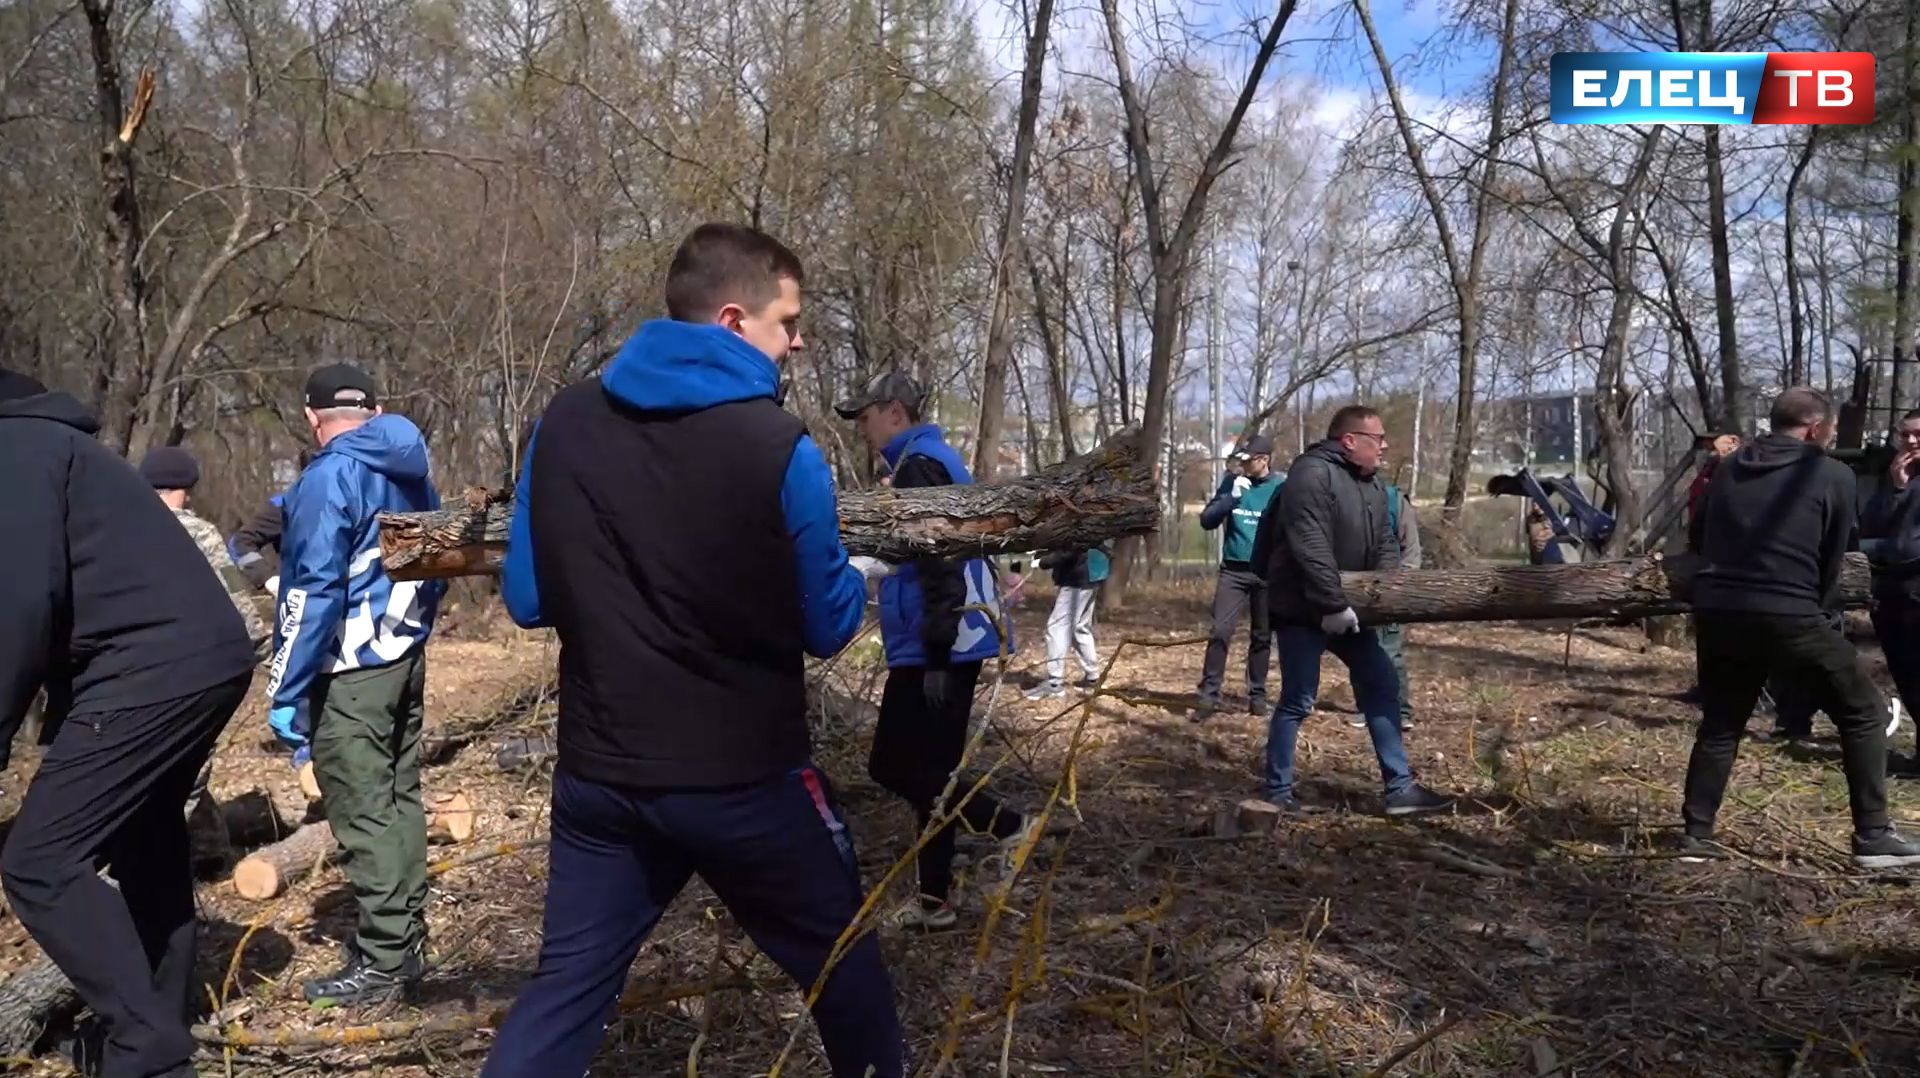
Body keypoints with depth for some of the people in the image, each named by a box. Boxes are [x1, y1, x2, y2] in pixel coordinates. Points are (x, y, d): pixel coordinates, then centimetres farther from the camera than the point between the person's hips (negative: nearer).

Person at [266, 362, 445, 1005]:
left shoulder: (330, 477, -14)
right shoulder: (411, 474, 11)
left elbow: (313, 589, -19)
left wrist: (286, 692, -16)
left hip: (350, 671, -8)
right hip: (407, 659, 8)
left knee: (363, 814, -3)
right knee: (400, 800, 14)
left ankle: (383, 964, 2)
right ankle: (406, 941, 23)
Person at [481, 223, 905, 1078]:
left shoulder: (565, 422, -2)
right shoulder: (780, 449, -15)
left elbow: (527, 600, 4)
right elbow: (828, 626, -5)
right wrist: (852, 580, 16)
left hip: (599, 772, 4)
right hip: (744, 777, -4)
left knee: (567, 986, 16)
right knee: (841, 963, 18)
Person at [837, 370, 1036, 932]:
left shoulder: (919, 466, -13)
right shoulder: (930, 460, 18)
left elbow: (937, 565, -21)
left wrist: (936, 655, -23)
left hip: (938, 647, -10)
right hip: (951, 642, 10)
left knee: (893, 765, -4)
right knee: (927, 768, 12)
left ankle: (1007, 825, 1)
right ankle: (936, 899, 19)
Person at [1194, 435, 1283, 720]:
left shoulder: (1281, 488, -2)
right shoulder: (1231, 482, 3)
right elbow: (1207, 521, -1)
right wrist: (1232, 497, -14)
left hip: (1268, 573, 0)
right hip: (1233, 570, 0)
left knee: (1262, 636, 9)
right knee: (1221, 631, -9)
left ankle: (1257, 694, 20)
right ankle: (1209, 695, -6)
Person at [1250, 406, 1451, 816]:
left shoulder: (1372, 483, 10)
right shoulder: (1312, 474, -21)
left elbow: (1384, 543, 13)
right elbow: (1311, 548, -28)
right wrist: (1333, 604, -29)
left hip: (1348, 608, 9)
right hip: (1304, 609, -9)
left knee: (1382, 686, 8)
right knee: (1298, 700, -3)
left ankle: (1399, 787, 15)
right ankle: (1278, 792, 10)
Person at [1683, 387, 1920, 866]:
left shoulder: (1728, 469, 13)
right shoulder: (1832, 475, 1)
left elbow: (1698, 538, 19)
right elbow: (1832, 561, 6)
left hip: (1715, 610, 5)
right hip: (1788, 615, -5)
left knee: (1720, 723, 19)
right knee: (1861, 713, 11)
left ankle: (1696, 833, 17)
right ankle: (1872, 838, 11)